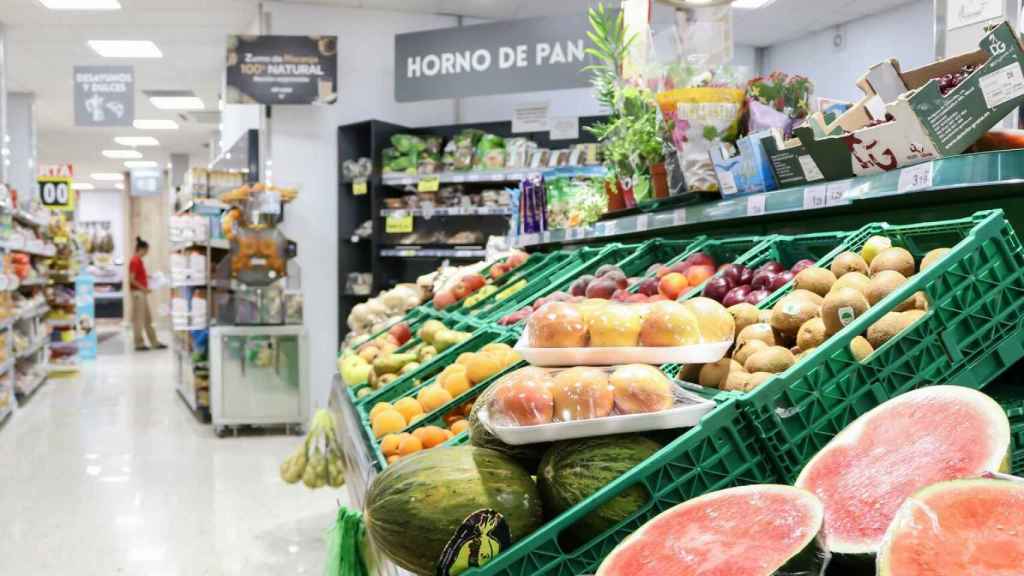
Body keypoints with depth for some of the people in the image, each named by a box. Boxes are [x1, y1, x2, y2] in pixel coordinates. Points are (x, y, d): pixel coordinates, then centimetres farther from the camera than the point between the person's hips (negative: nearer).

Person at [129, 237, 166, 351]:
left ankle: (154, 342, 17)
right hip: (138, 293, -10)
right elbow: (131, 279, -20)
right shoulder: (135, 261, -15)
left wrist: (147, 277, 12)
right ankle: (139, 343, 4)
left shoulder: (138, 260, 14)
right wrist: (143, 288, -19)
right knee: (138, 319, -2)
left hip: (142, 293, 10)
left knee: (148, 319, 12)